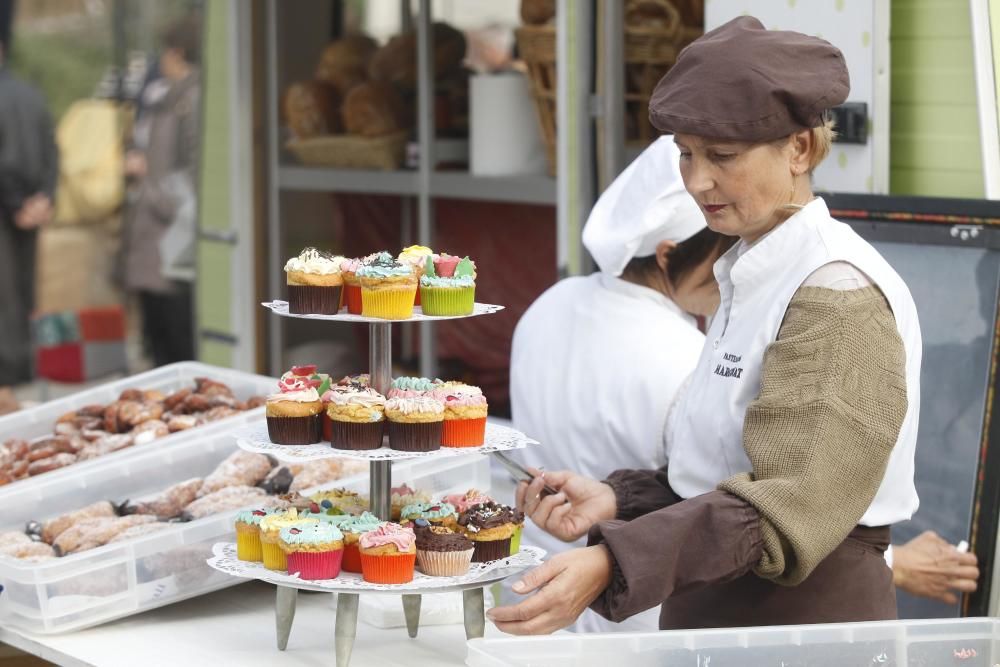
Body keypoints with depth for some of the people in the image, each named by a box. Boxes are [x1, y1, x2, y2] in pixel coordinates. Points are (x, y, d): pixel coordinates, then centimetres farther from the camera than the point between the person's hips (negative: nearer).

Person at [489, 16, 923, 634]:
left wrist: (610, 565, -35)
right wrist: (618, 499, -3)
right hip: (715, 615, 8)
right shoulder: (749, 277, 12)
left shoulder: (840, 293, -16)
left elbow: (791, 503, -26)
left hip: (806, 614, -8)